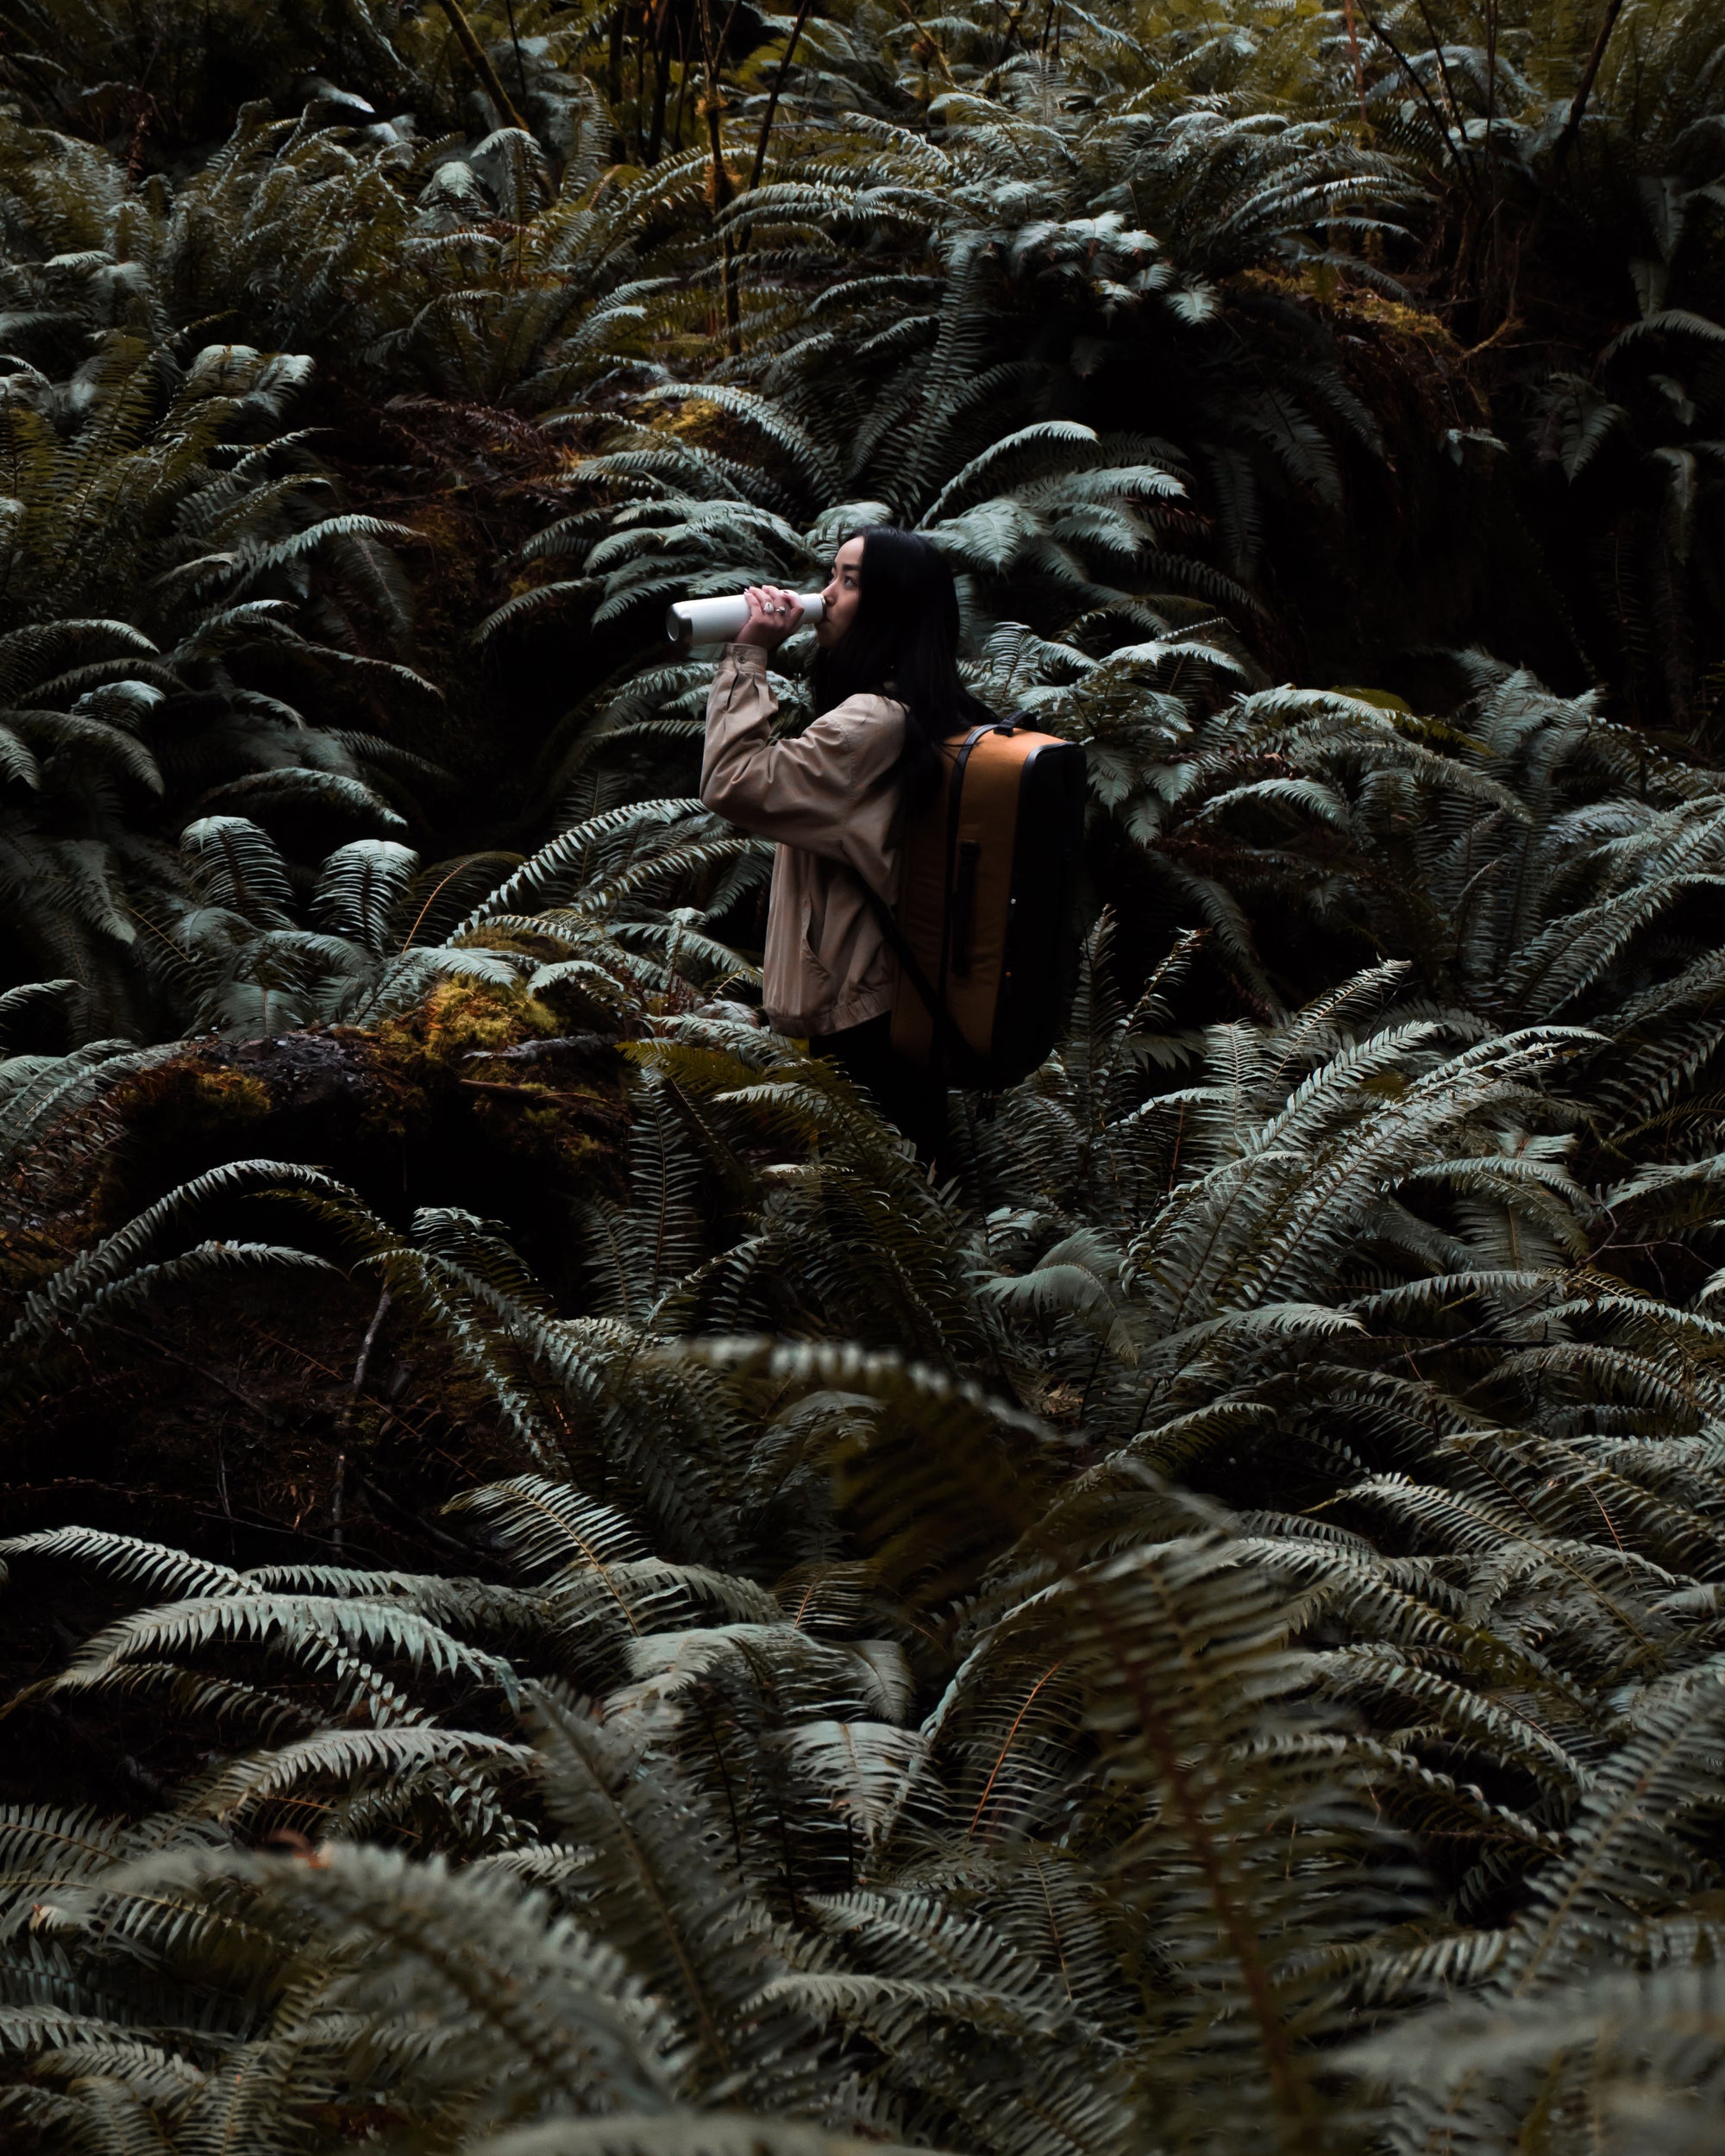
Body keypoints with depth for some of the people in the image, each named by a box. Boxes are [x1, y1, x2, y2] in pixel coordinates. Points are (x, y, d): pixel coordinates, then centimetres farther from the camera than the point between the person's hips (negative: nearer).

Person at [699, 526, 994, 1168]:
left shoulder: (873, 722, -21)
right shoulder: (933, 713, 10)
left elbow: (731, 782, -22)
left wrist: (749, 654, -17)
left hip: (857, 1019, -10)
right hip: (912, 1004, 10)